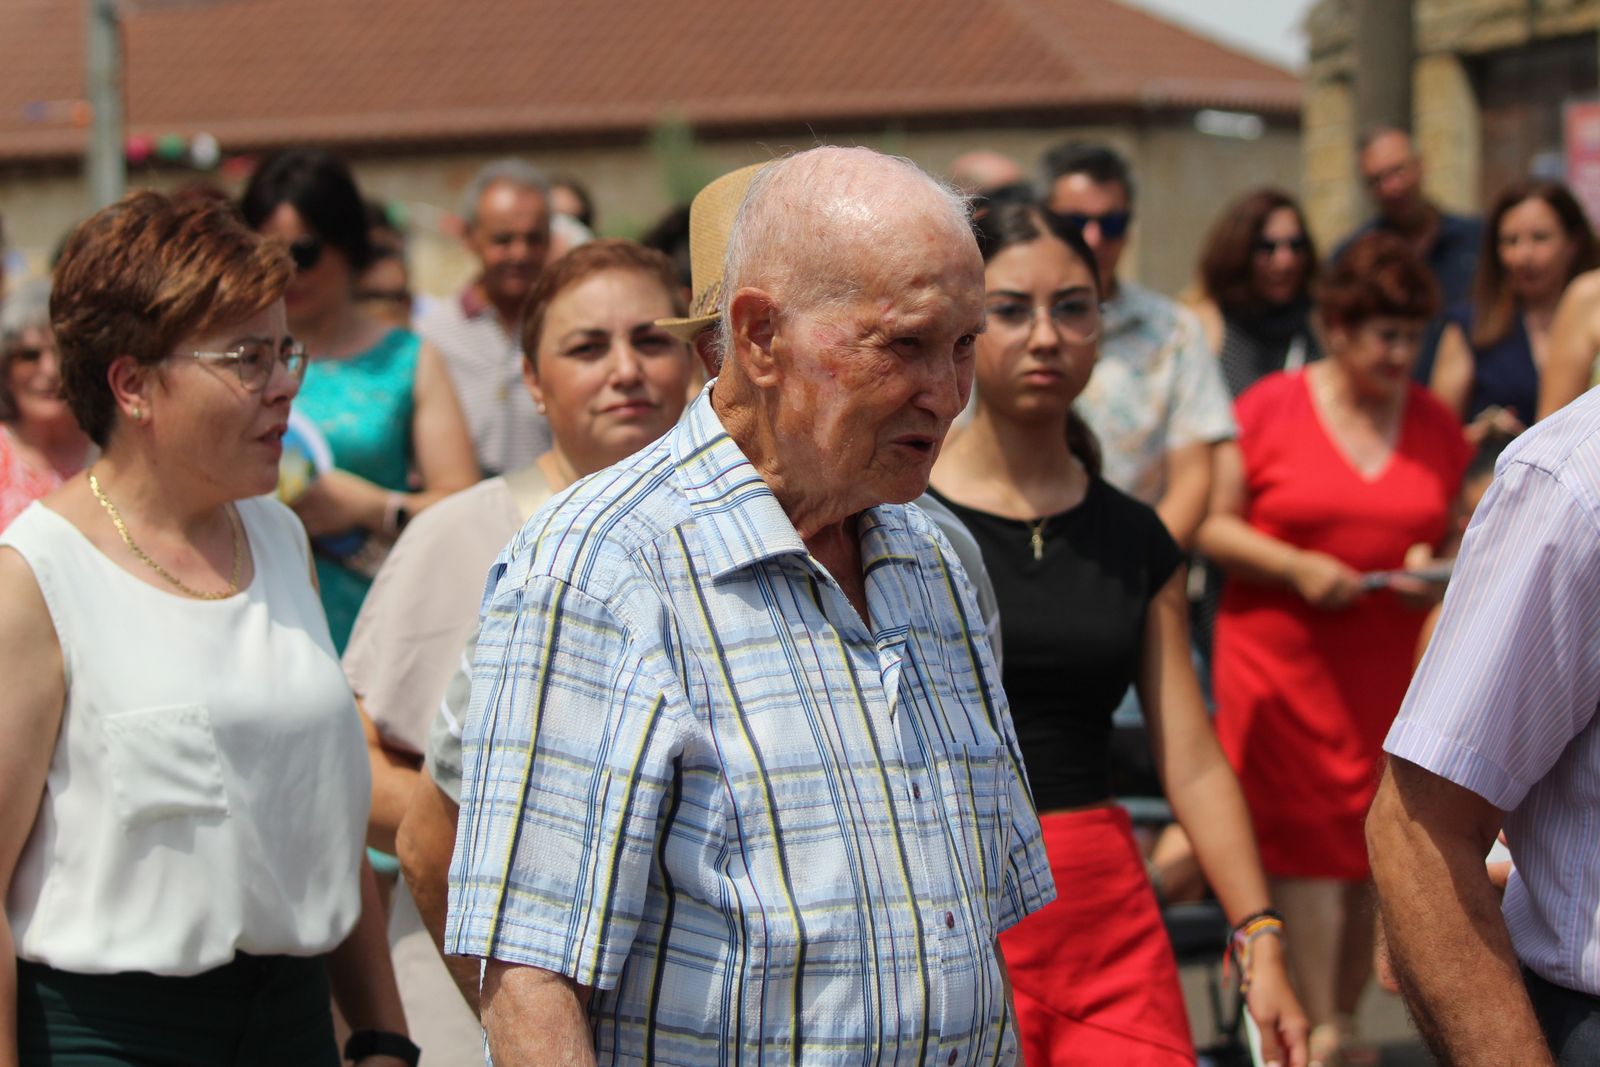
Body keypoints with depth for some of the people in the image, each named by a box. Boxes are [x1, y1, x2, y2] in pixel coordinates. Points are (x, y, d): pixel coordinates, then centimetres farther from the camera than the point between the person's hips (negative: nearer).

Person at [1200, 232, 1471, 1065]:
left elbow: (1462, 539, 16)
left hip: (1389, 667, 3)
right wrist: (1297, 568, -14)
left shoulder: (1435, 425, 10)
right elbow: (1212, 526, -1)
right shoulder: (1270, 408, -1)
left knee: (1371, 844, 3)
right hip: (1282, 660, -3)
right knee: (1306, 839, -8)